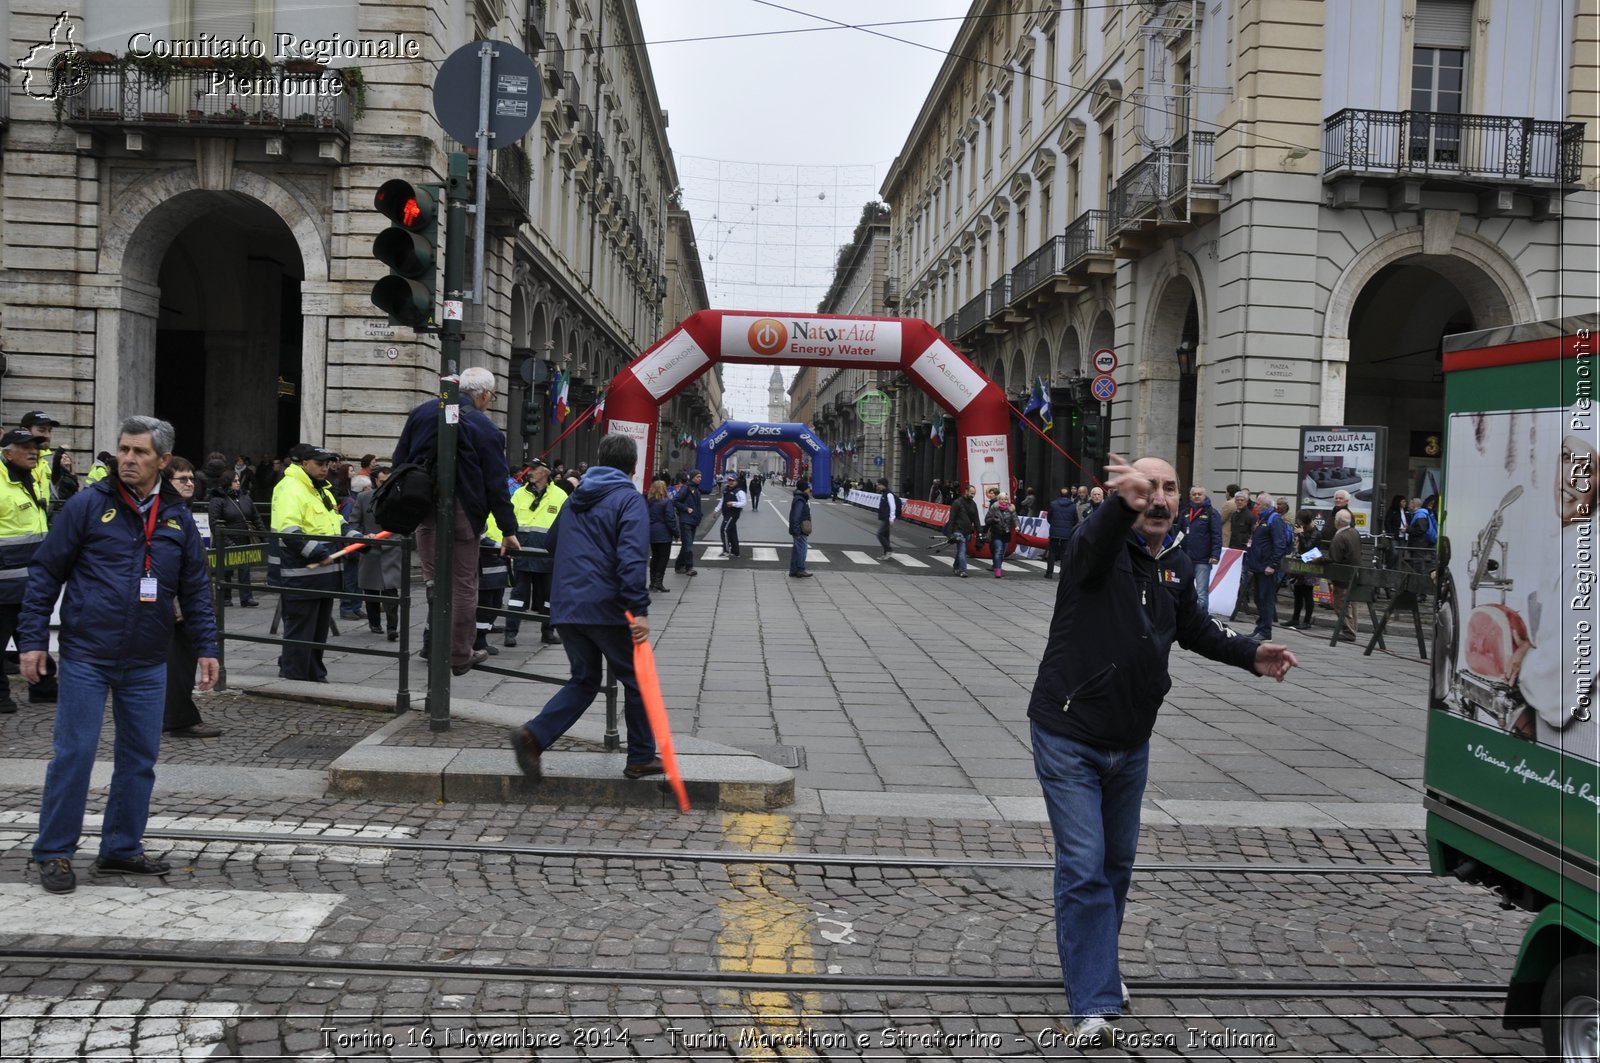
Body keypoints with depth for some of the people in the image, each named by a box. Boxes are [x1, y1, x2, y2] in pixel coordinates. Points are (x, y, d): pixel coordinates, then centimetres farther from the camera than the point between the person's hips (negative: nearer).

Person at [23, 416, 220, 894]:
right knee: (73, 755, -1)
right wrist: (33, 639, -6)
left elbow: (195, 589, 14)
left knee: (140, 757, 10)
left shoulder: (177, 519, 7)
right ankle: (53, 852, 12)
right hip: (86, 657, -4)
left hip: (147, 664, 4)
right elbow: (45, 573, -2)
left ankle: (122, 847, 23)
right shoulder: (87, 505, -4)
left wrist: (206, 647, 9)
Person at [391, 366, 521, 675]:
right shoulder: (484, 428, -8)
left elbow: (399, 462, 12)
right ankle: (460, 655, 9)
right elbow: (496, 483, -7)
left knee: (434, 578, 12)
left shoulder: (421, 412, 9)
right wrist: (509, 530, -3)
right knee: (463, 584, 4)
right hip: (461, 511, -5)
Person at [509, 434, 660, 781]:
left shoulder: (575, 500, 16)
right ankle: (641, 758, 17)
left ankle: (534, 734, -3)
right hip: (607, 608, -6)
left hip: (566, 606, 7)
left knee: (584, 679, 17)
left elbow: (552, 542, 30)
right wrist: (639, 610, -24)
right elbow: (632, 558, -21)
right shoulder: (629, 500, -7)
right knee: (635, 680, 10)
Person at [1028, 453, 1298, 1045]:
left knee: (1118, 862, 19)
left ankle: (1097, 966, 40)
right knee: (1083, 868, -9)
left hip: (1131, 741, 7)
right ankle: (1094, 1005, -6)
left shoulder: (1176, 567, 5)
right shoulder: (1102, 547, -17)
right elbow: (1093, 546, -43)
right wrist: (1121, 504, -65)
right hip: (1070, 738, -7)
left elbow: (1195, 629, 21)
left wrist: (1251, 655, 5)